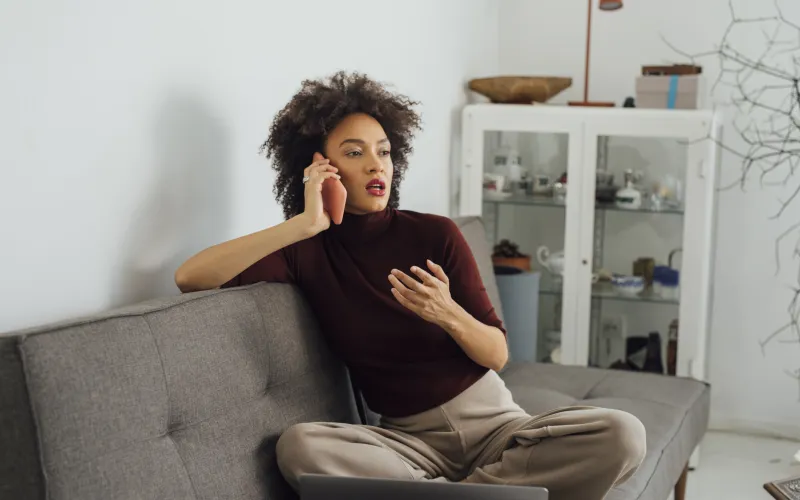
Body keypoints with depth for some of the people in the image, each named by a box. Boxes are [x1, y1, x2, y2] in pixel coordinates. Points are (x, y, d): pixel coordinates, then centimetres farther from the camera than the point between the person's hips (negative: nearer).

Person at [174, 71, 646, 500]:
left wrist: (448, 314, -23)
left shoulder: (436, 235, -4)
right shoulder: (308, 252, -2)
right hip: (411, 438, -1)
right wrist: (304, 223, -21)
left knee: (621, 434, -26)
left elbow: (498, 355, -1)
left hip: (494, 420, 1)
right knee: (298, 445, -31)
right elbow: (190, 277, -17)